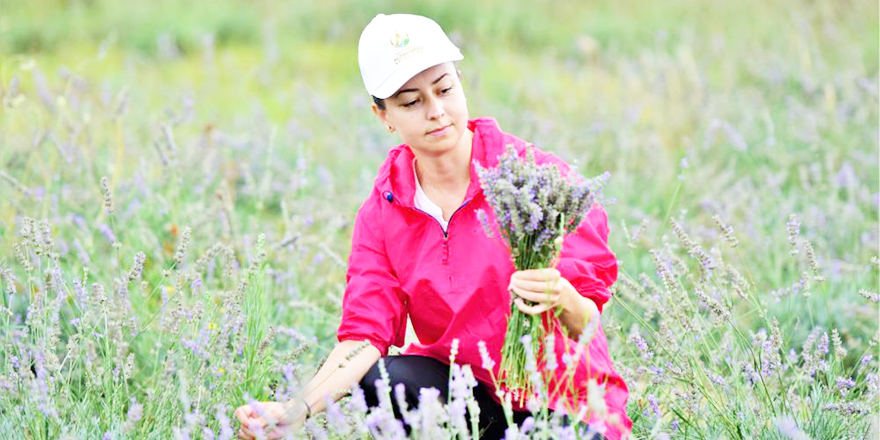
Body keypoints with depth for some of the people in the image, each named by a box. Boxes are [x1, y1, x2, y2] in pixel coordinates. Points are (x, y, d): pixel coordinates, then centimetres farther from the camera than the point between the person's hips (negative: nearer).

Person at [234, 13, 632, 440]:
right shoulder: (383, 212, 1)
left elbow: (586, 322, -12)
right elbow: (365, 332, -8)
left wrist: (563, 300, -38)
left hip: (565, 403, -4)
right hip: (463, 384, 4)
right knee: (379, 382, -27)